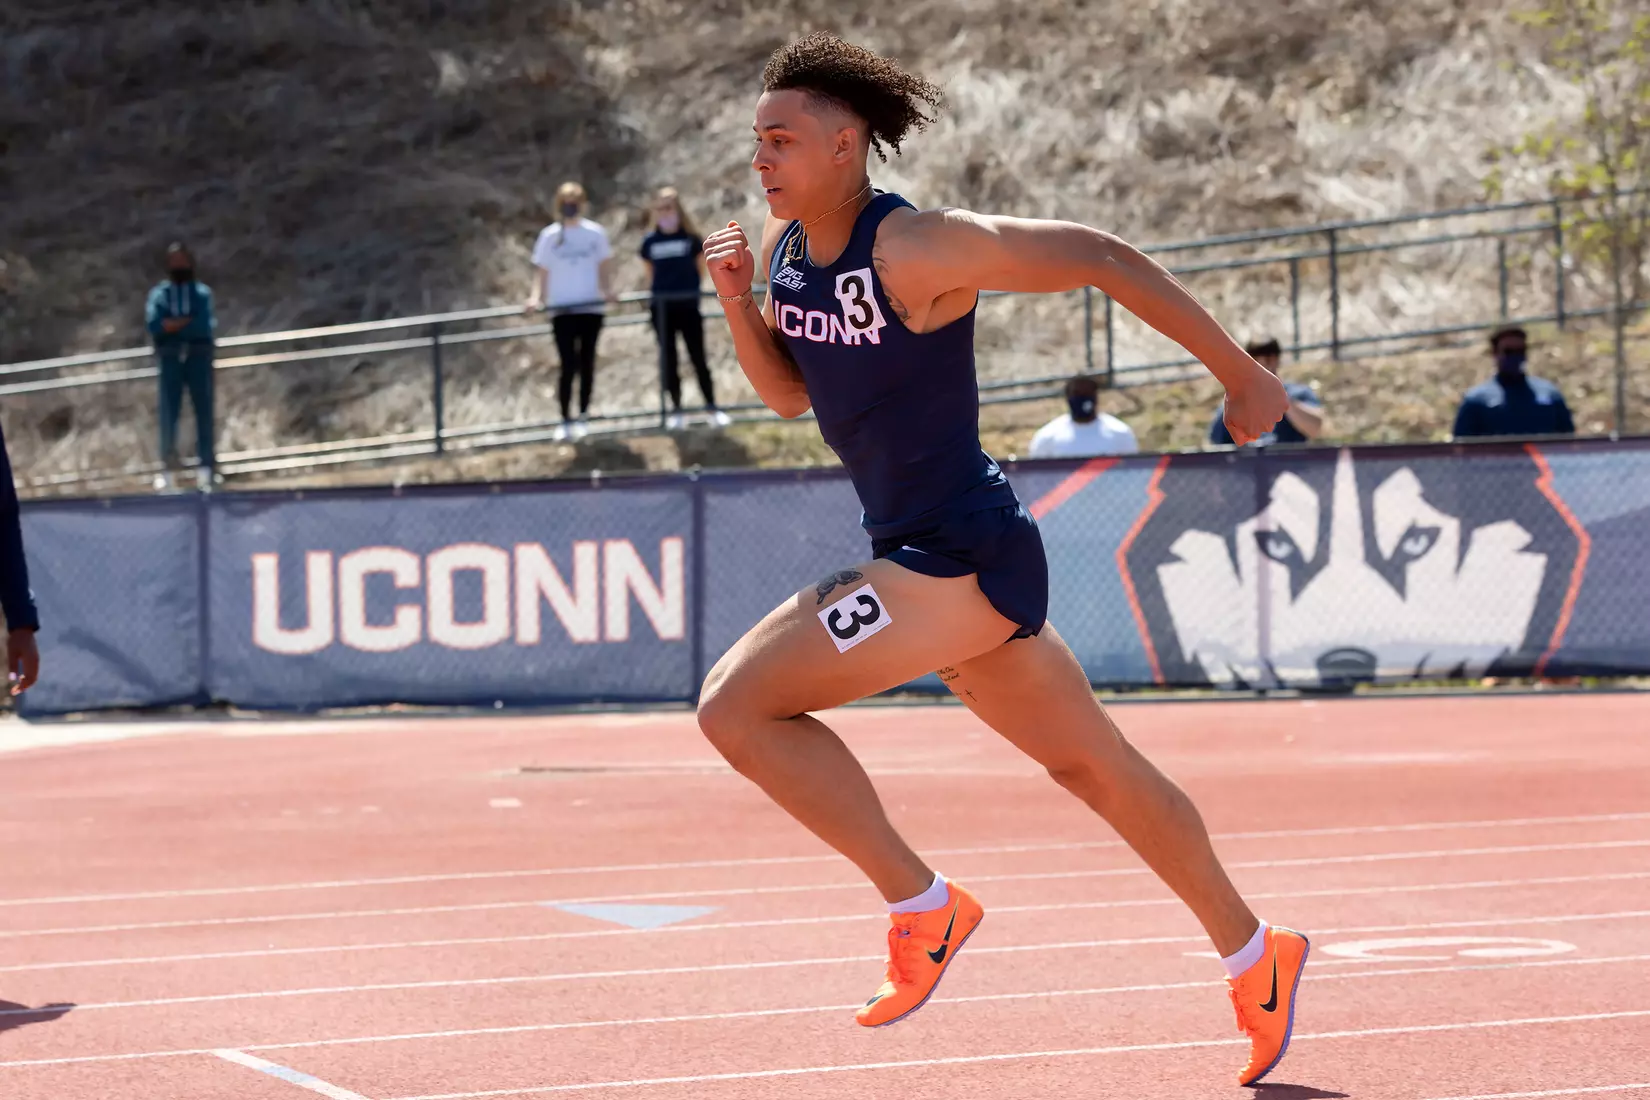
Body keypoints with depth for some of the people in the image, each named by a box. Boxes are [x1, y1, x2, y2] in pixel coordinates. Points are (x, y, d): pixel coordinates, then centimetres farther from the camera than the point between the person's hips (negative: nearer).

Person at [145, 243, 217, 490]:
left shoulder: (202, 293, 7)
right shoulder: (159, 293, 8)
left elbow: (206, 325, -8)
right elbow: (154, 325, -7)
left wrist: (173, 324, -8)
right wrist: (189, 322, -10)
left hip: (199, 356, 0)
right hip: (171, 357, 0)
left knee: (203, 410, 0)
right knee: (168, 411, -3)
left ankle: (205, 467, 2)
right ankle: (167, 465, -2)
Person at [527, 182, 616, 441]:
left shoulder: (595, 233, 4)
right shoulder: (550, 236, 0)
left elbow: (604, 265, 10)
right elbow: (542, 270, 1)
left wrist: (607, 290, -7)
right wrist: (536, 297, -14)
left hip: (591, 306, 2)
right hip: (562, 309, -2)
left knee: (587, 362, 6)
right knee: (568, 365, -8)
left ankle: (583, 415, 17)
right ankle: (565, 420, -3)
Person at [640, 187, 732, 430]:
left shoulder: (691, 239, -2)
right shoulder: (650, 242, 3)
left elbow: (701, 267, 7)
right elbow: (650, 272, 13)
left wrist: (693, 287, 3)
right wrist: (652, 291, 5)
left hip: (688, 304, -2)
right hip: (662, 306, 2)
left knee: (698, 356, -1)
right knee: (668, 358, 5)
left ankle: (712, 406, 5)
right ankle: (675, 408, 13)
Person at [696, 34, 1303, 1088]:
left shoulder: (916, 248, -19)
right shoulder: (787, 244, 6)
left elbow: (1102, 258, -15)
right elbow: (789, 392, 19)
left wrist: (1242, 375, -10)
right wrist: (737, 301, -1)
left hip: (962, 558, -9)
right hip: (943, 560, 9)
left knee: (737, 703, -14)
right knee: (1095, 765, 19)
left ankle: (924, 909, -6)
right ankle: (1257, 958, 32)